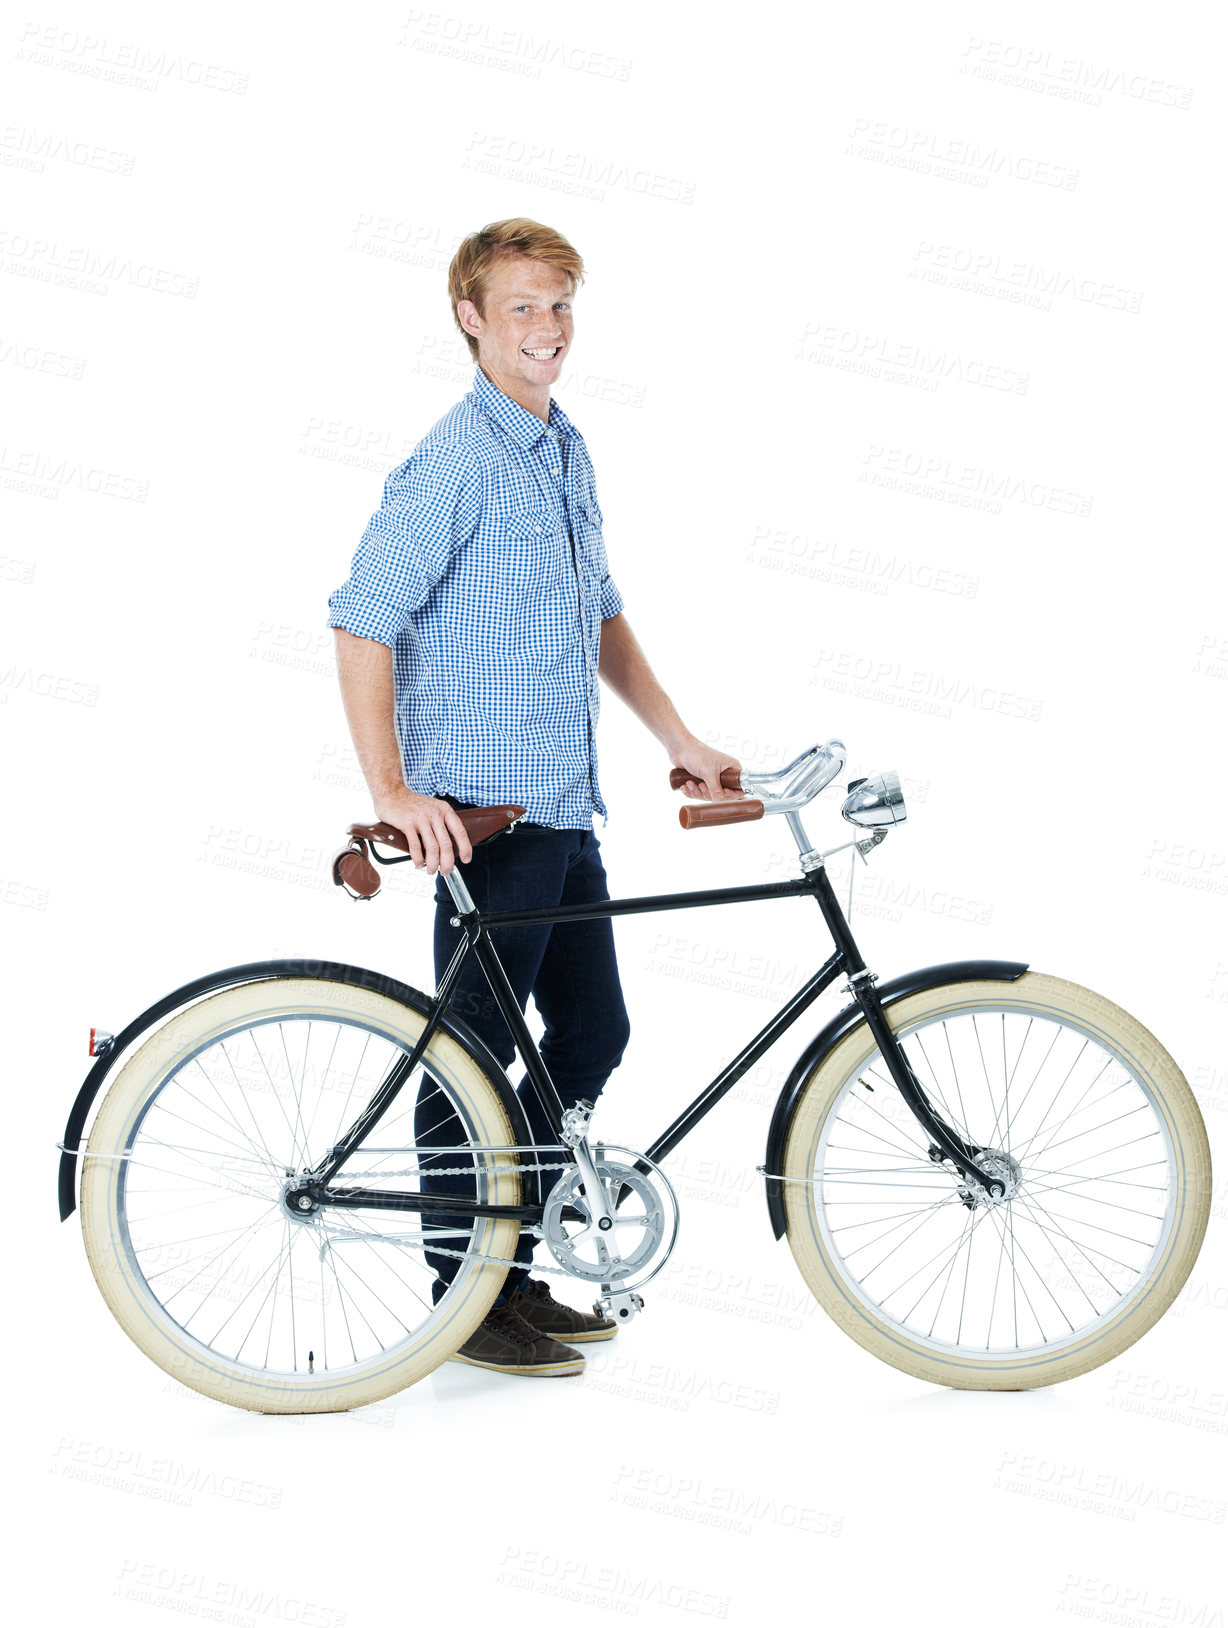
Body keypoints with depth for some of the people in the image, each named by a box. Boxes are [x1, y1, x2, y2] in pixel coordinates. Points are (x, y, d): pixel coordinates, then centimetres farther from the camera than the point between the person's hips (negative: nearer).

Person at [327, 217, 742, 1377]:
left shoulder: (567, 453, 14)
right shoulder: (453, 463, -13)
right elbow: (362, 624, -18)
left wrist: (681, 742, 18)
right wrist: (392, 790, -25)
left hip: (566, 810, 9)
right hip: (484, 815, -9)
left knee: (592, 1032, 14)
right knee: (477, 1058, 1)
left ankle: (510, 1267, 28)